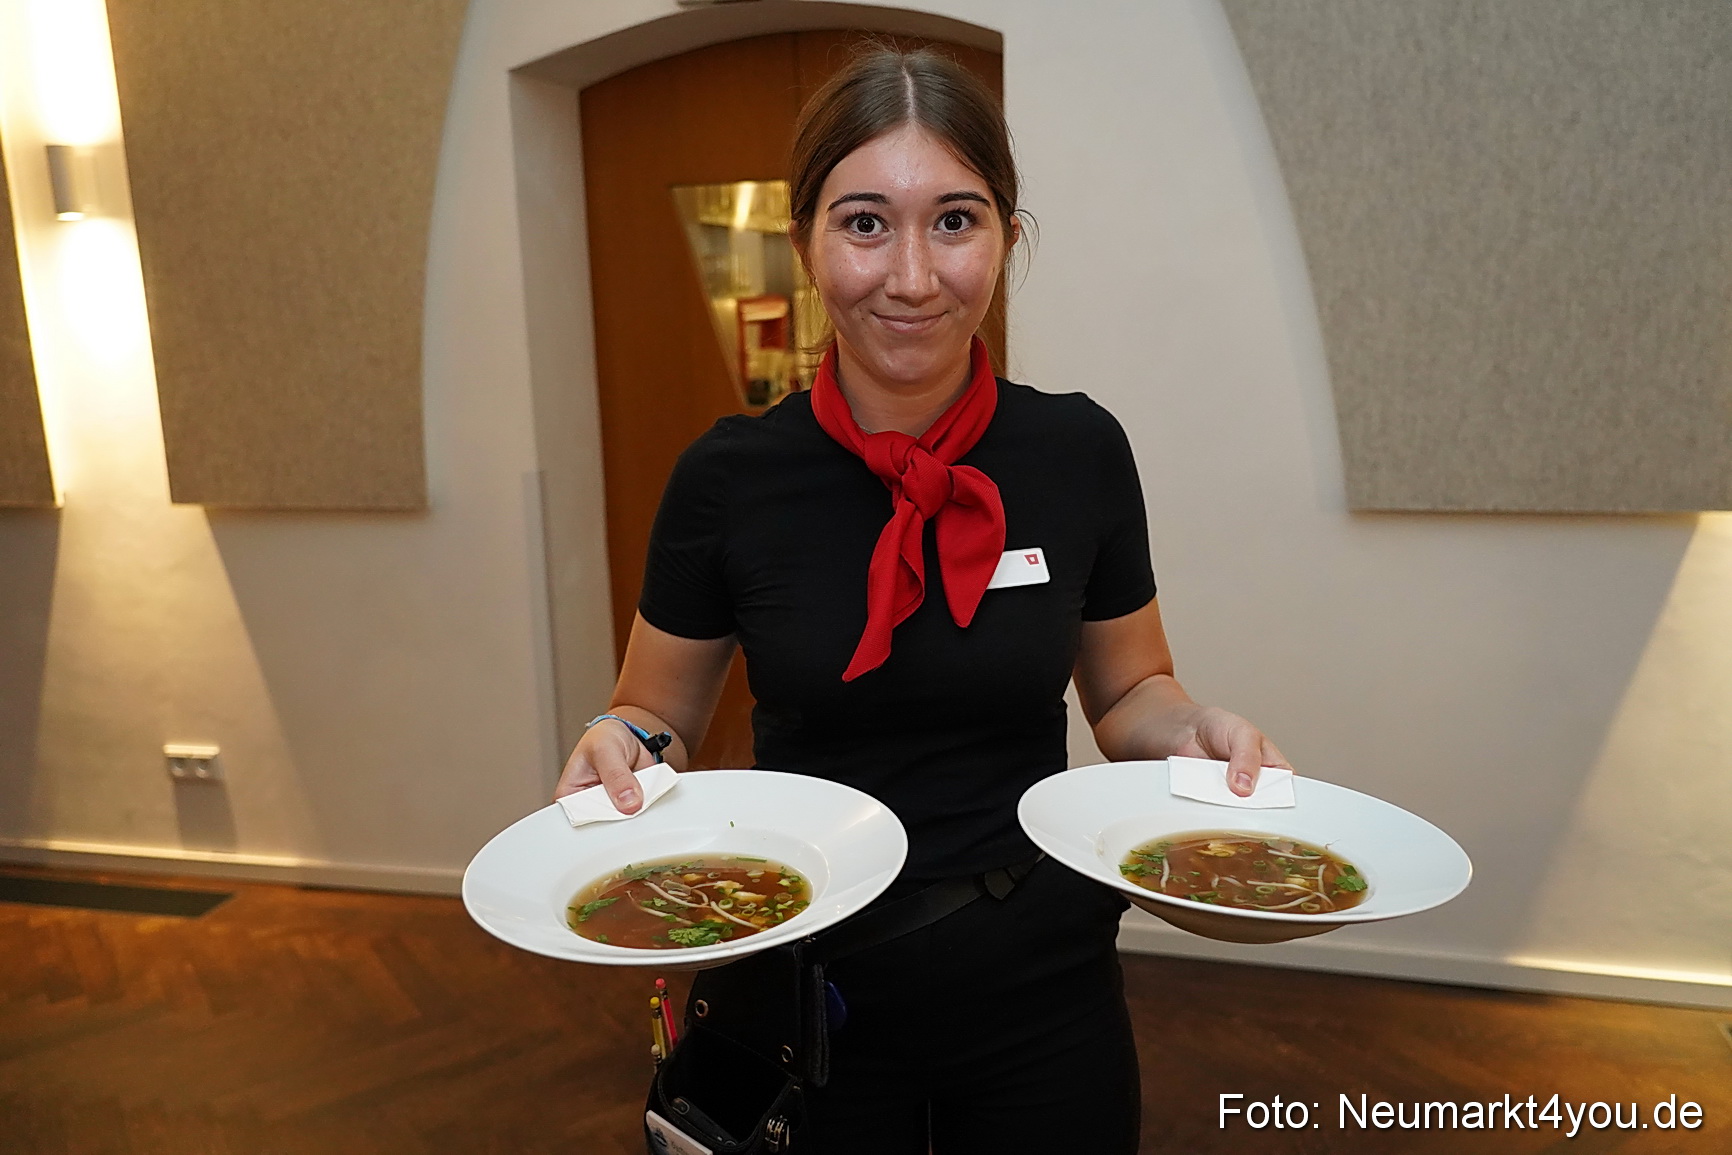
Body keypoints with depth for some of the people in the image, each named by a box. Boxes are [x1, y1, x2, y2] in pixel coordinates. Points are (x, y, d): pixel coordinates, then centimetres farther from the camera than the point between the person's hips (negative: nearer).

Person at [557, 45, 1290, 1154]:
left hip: (1043, 992, 1)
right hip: (810, 991, 0)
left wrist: (1193, 726, -14)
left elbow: (1127, 691, 5)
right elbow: (660, 715, 1)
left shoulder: (1080, 451, -9)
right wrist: (621, 747, -19)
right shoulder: (729, 477, -12)